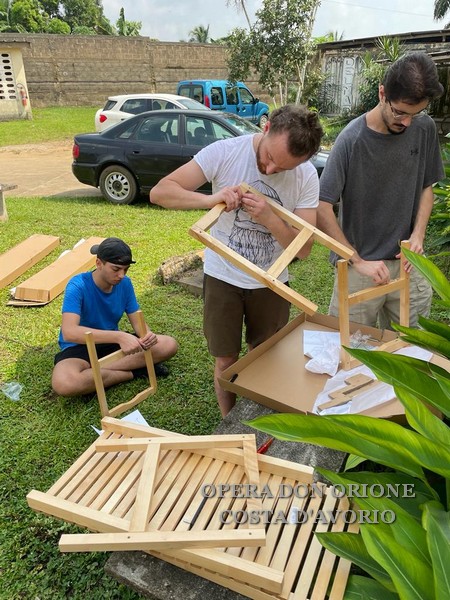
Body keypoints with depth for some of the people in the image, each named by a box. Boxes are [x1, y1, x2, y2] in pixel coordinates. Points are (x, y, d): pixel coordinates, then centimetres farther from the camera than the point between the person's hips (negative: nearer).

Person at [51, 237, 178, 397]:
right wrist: (118, 336, -47)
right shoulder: (78, 286, -24)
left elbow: (137, 321, -3)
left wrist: (147, 335, -29)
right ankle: (135, 371, -18)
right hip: (80, 347, -5)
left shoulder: (124, 283, -8)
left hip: (111, 342, 5)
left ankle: (95, 372, -17)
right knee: (63, 384, -39)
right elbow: (69, 332, -37)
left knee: (169, 345, -12)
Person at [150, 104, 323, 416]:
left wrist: (268, 217, -32)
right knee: (226, 361, 11)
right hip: (223, 277, -1)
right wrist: (211, 199, -35)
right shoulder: (224, 152, -18)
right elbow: (160, 192, -19)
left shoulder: (307, 177, -14)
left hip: (271, 283, 2)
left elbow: (303, 248, -15)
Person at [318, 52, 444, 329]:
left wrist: (418, 235, -4)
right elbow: (322, 208, -16)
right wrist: (358, 262, -16)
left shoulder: (425, 128, 0)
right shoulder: (352, 139, -14)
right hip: (360, 267, -4)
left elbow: (427, 187, 13)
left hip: (409, 264, 4)